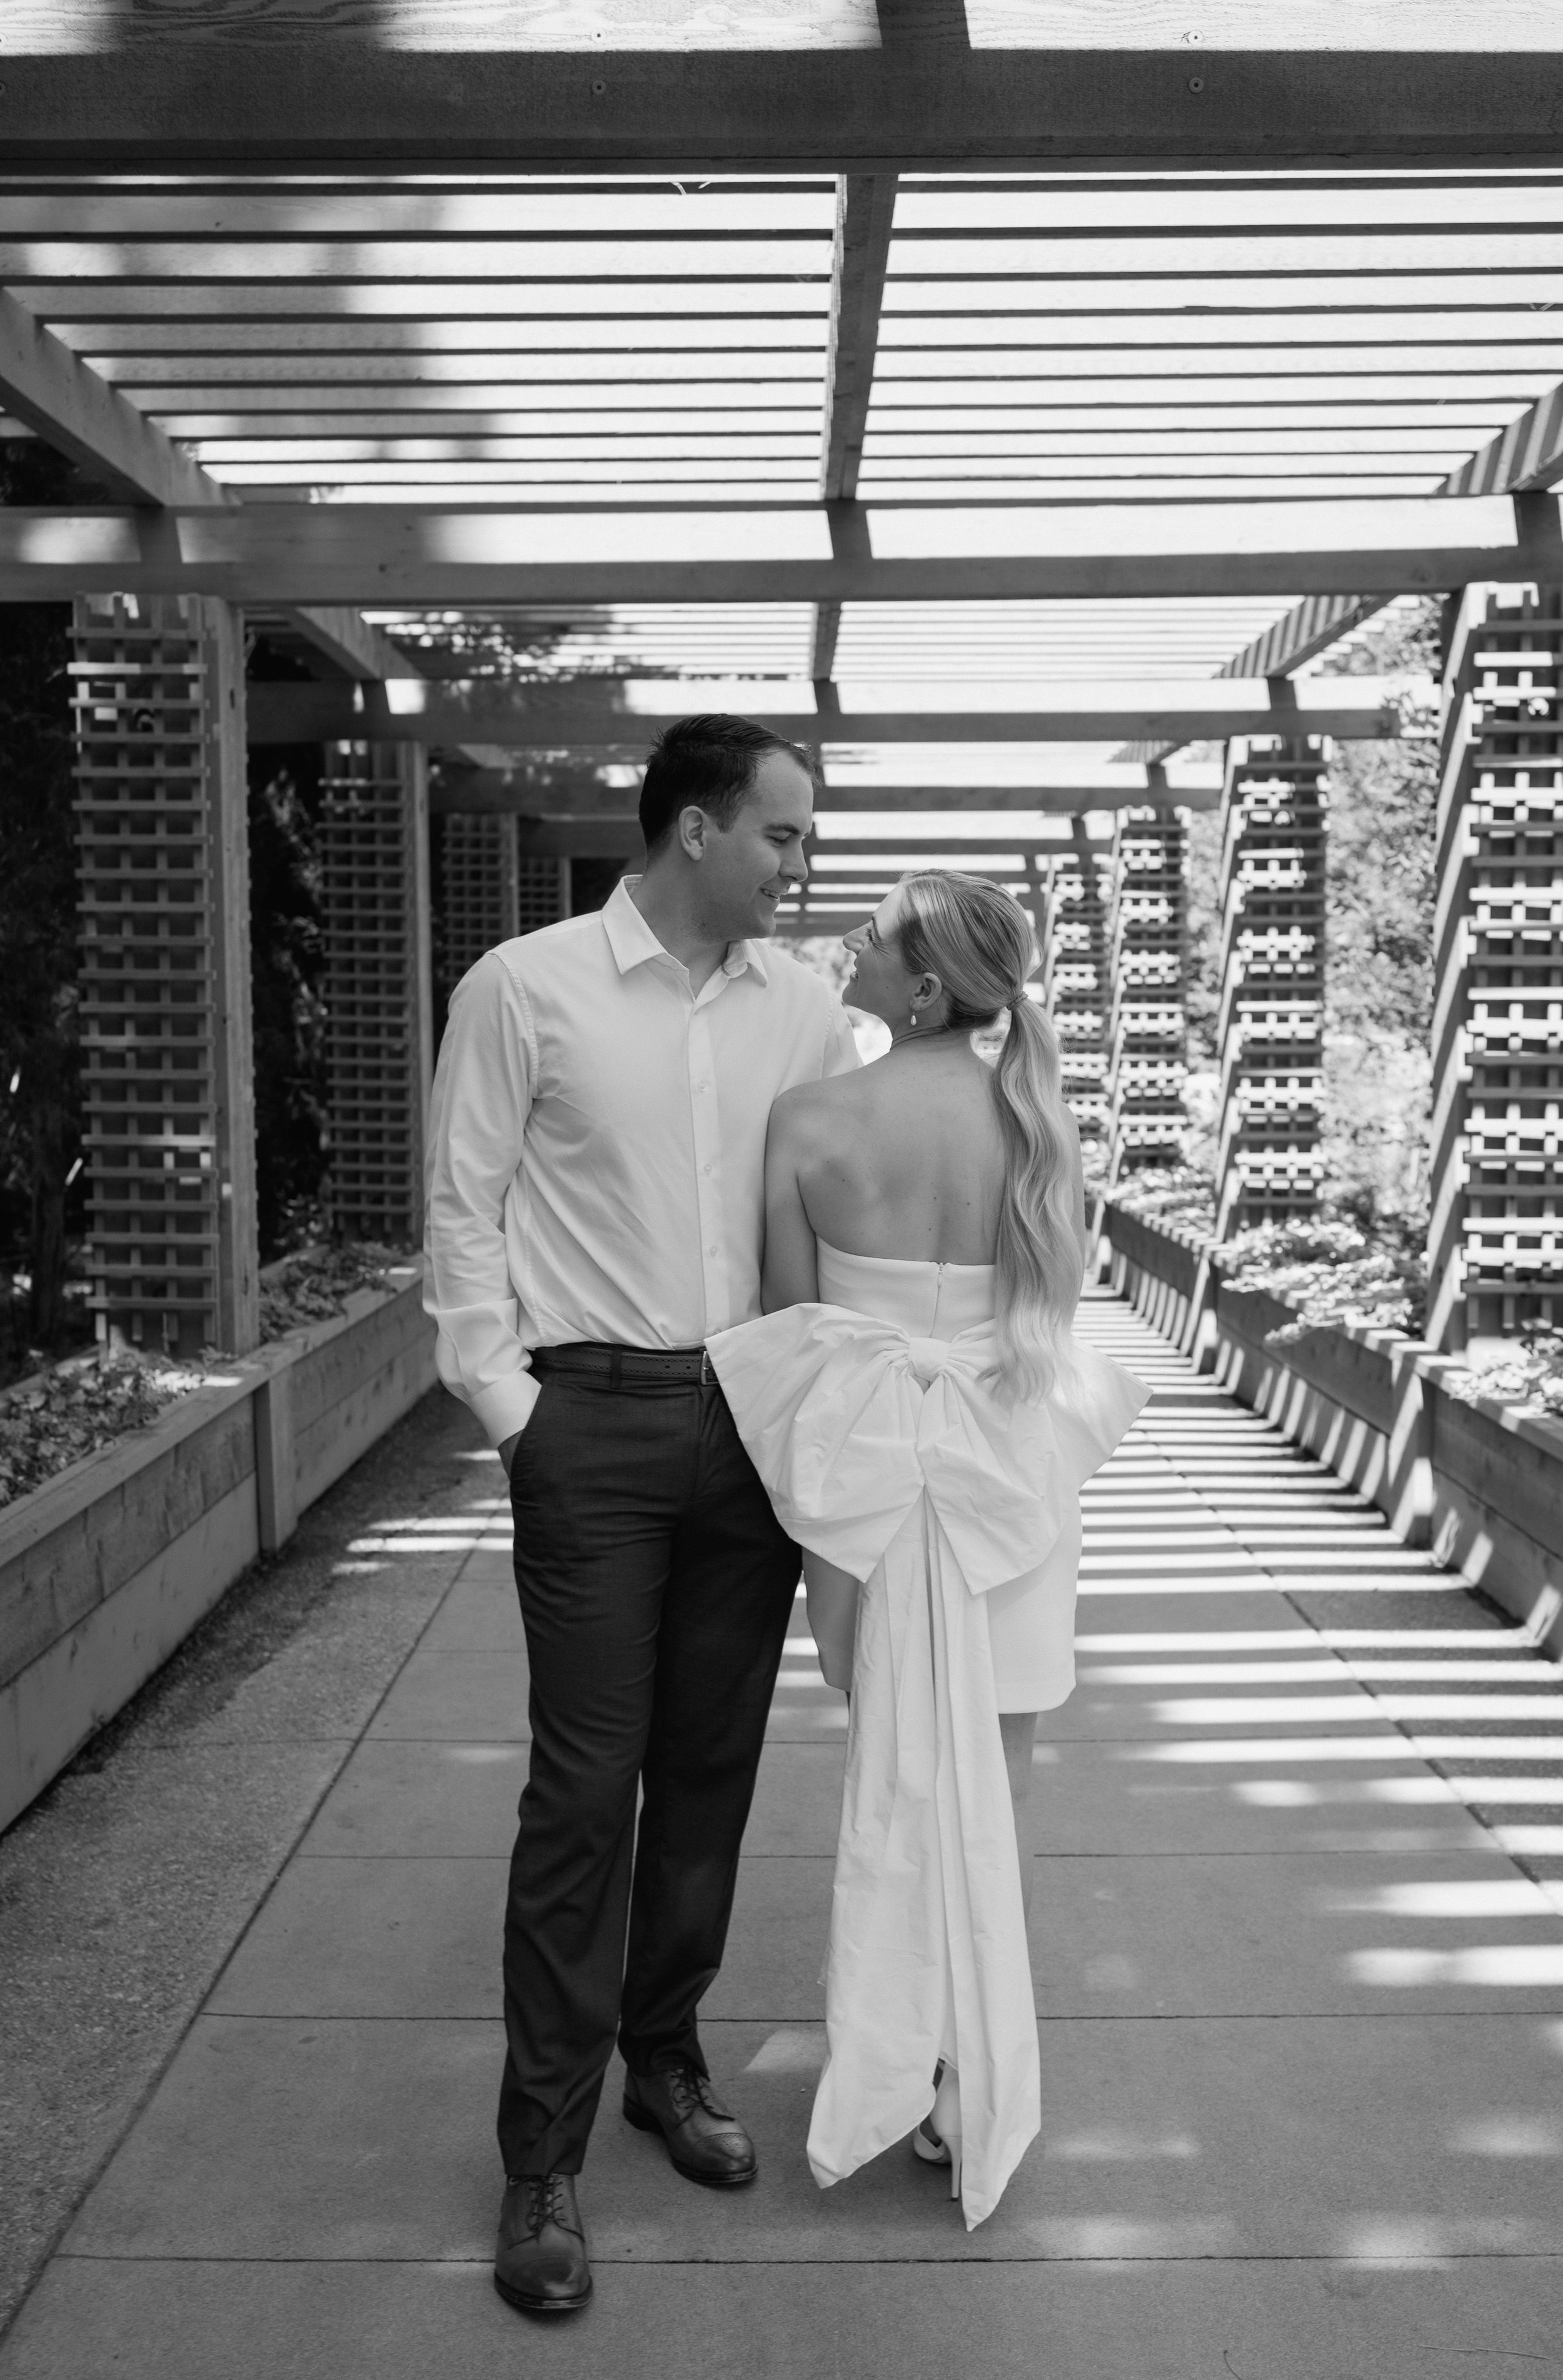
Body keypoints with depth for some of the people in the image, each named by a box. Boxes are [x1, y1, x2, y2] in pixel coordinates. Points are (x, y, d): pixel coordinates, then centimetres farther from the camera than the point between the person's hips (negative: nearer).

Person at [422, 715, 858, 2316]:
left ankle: (665, 2058, 29)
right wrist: (509, 1406, -7)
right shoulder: (526, 988, -4)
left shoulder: (802, 1008, 6)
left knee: (712, 1764, 11)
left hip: (756, 1418, 4)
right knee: (585, 1782, -2)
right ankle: (544, 2153, 10)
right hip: (597, 1417, -4)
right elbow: (465, 1211, -2)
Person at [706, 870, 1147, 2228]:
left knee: (897, 1769, 15)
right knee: (996, 1775, 13)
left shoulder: (809, 1124, -12)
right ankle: (982, 2078, 23)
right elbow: (1052, 1310, 1)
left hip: (868, 1465, -1)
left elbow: (790, 1319, -5)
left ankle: (898, 2068, 24)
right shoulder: (1041, 1124, -6)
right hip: (1016, 1469, 1)